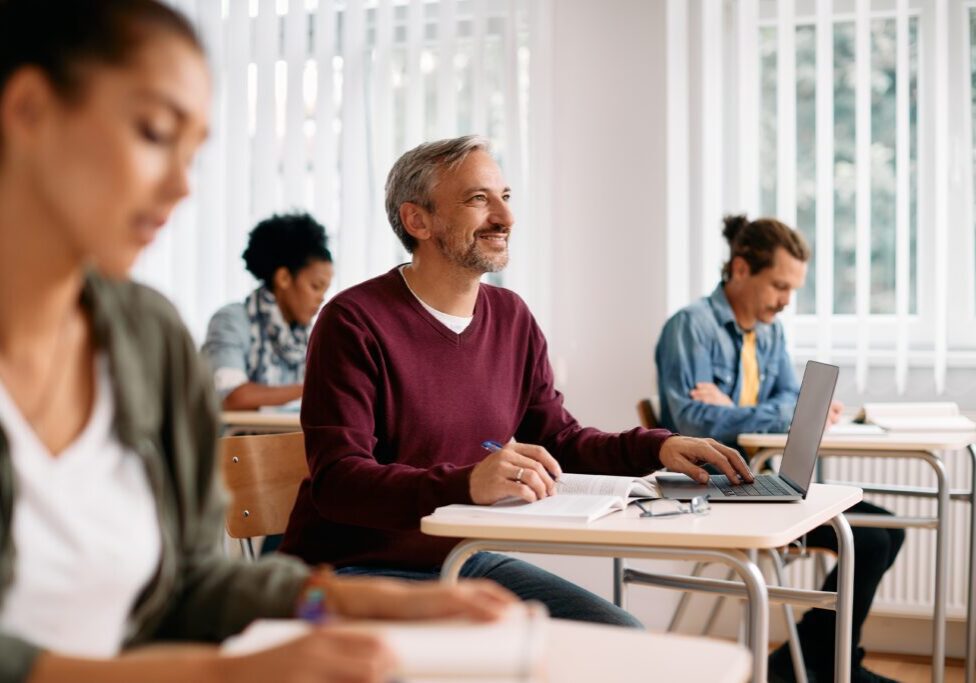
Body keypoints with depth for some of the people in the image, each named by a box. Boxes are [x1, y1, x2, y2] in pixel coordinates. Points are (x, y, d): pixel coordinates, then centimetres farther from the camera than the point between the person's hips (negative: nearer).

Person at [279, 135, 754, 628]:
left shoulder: (513, 318, 9)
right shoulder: (354, 323, -15)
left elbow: (559, 439, 14)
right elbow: (336, 479, -24)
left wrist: (658, 448, -5)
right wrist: (465, 484, -41)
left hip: (469, 560, 7)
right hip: (358, 568, -7)